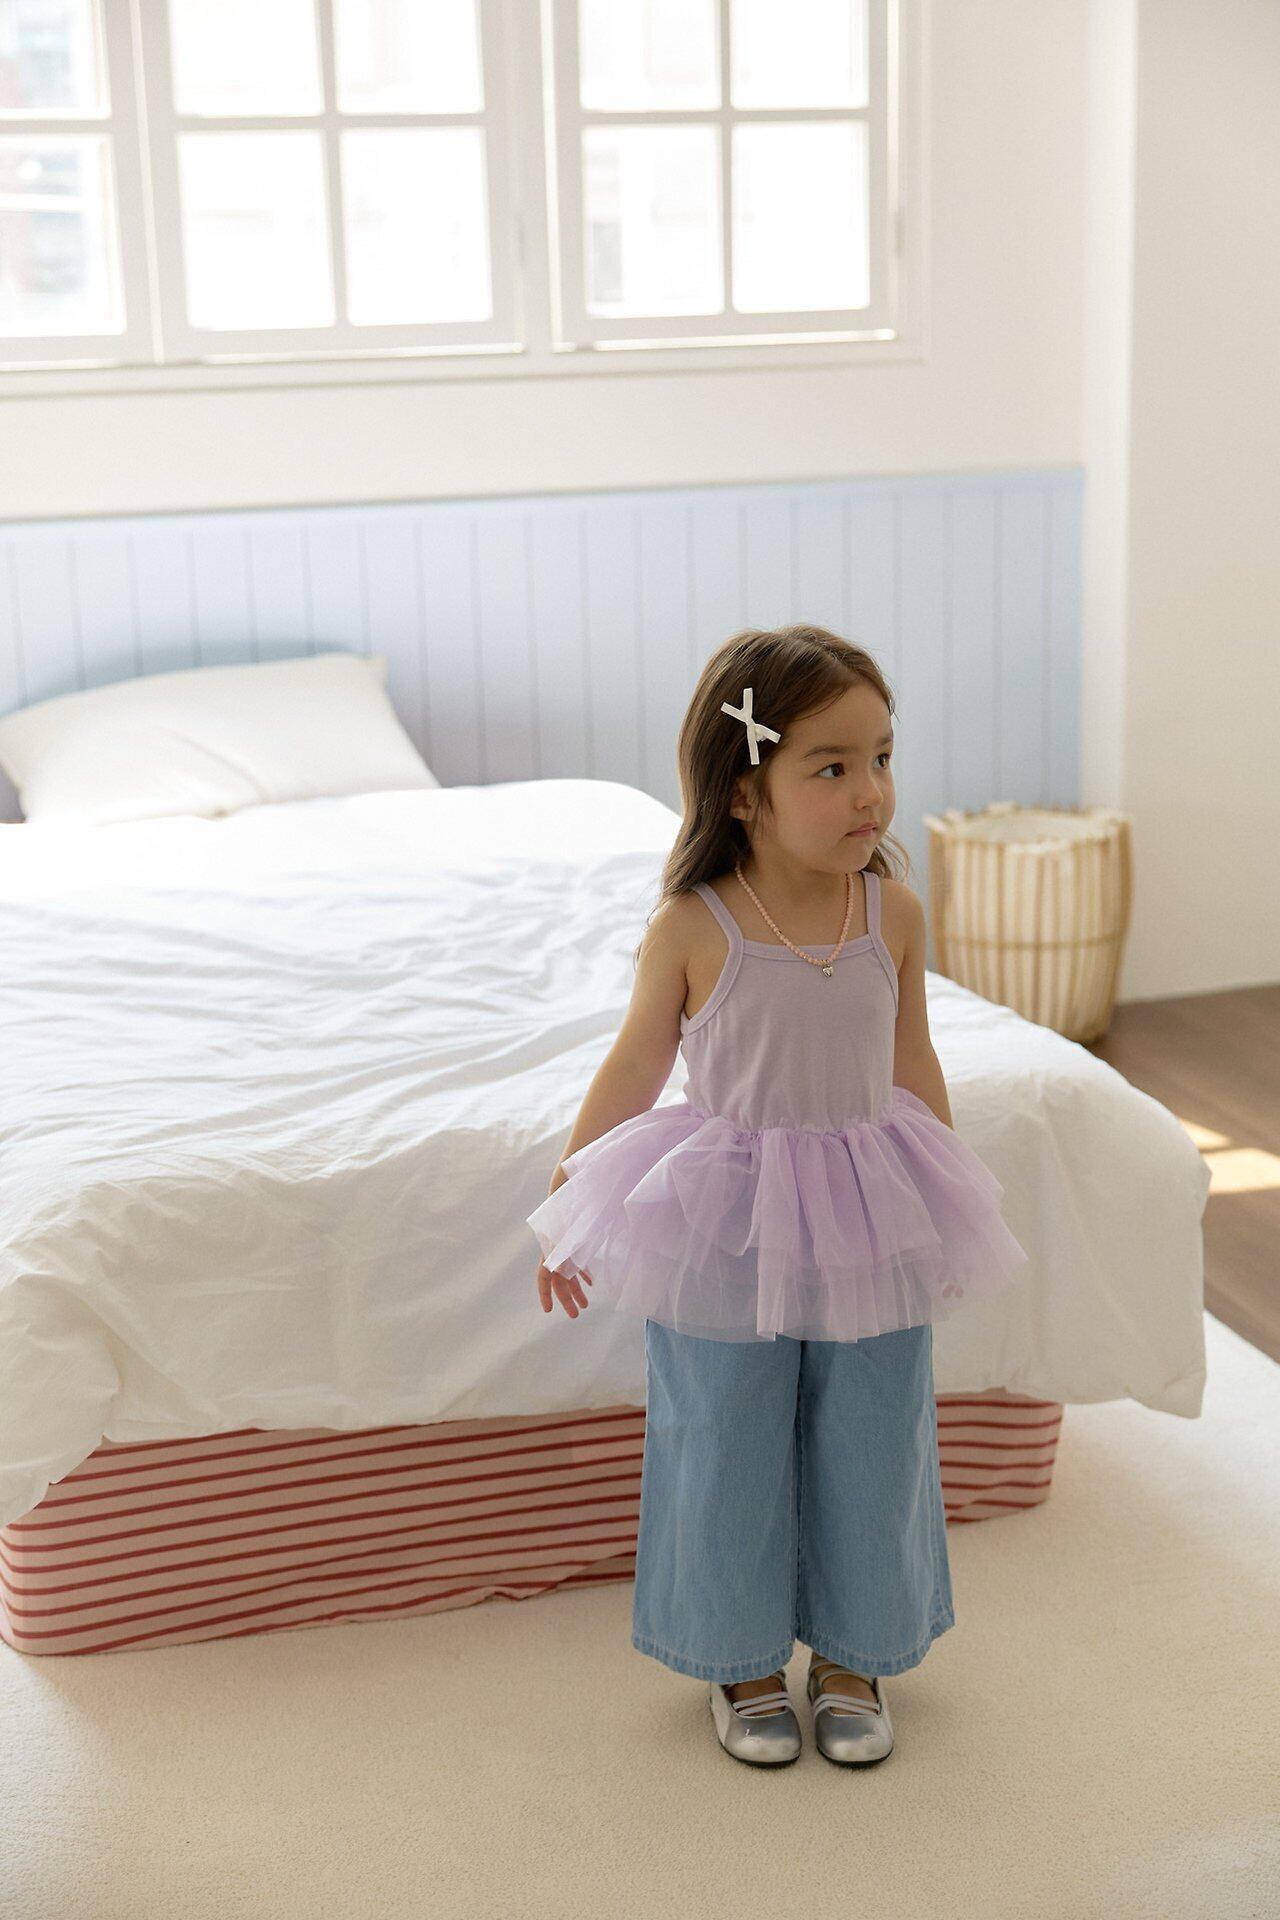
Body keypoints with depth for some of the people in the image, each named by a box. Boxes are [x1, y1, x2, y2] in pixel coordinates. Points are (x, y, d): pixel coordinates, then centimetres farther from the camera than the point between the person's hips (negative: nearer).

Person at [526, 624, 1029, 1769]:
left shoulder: (894, 913, -8)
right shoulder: (691, 928, -16)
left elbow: (912, 1064, 6)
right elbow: (639, 1062, -1)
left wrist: (951, 1214, 14)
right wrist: (565, 1204, 5)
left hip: (869, 1229, 3)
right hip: (725, 1232, -2)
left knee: (867, 1450, 14)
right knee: (728, 1455, 11)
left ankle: (853, 1658, 35)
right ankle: (743, 1663, 33)